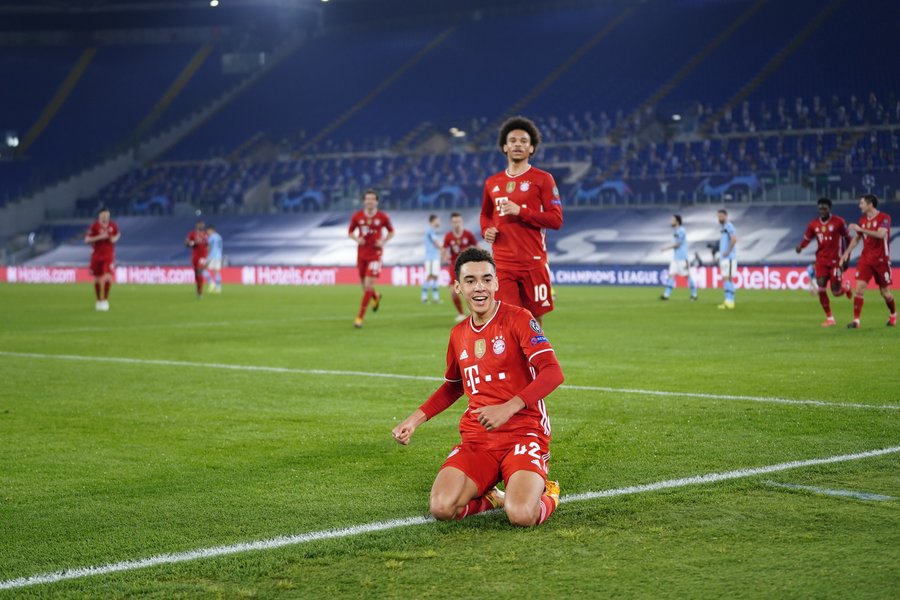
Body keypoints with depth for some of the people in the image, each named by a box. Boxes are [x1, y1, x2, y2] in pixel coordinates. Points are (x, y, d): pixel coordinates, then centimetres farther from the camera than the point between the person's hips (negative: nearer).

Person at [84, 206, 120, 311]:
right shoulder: (94, 226, -8)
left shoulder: (113, 225, 0)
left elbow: (118, 234, 20)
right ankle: (99, 301, 26)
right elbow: (87, 240, -11)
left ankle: (105, 300, -5)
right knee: (97, 279, 8)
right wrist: (100, 237, -22)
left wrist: (115, 238, -2)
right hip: (97, 255, 0)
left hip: (109, 256, 0)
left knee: (108, 277, -16)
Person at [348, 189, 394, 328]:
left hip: (375, 254, -3)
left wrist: (383, 241, -8)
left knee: (368, 285, -11)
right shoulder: (357, 216, -1)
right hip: (361, 254, 3)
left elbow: (391, 232, 10)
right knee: (364, 285, 11)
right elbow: (350, 232, 11)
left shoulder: (383, 217, -5)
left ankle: (360, 317, -6)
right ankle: (376, 297, 48)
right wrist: (357, 239, -10)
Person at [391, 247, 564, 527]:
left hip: (522, 433, -5)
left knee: (521, 515, -30)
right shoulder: (459, 334, 14)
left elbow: (553, 373, -17)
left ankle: (545, 494, 8)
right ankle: (490, 497, 11)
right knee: (441, 507, -22)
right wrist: (414, 419, 21)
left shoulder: (518, 319, -5)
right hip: (476, 439, 5)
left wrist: (508, 408, -28)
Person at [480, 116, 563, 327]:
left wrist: (521, 211, -14)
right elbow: (485, 215, 29)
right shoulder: (492, 182, 14)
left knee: (534, 319, 1)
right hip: (502, 263, 3)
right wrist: (486, 230, 7)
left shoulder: (542, 179, 1)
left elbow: (556, 219, -5)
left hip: (533, 262, -3)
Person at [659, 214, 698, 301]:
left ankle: (694, 294, 8)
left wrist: (666, 248, -14)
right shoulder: (676, 232, 14)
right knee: (671, 274, -2)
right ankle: (666, 294, -8)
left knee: (687, 275, -2)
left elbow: (677, 244, -17)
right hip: (675, 258, 8)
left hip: (682, 258, -8)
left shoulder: (681, 231, -13)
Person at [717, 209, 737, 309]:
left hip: (729, 258, -10)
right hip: (724, 258, 10)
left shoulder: (728, 226, -11)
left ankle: (729, 301, -19)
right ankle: (729, 302, 9)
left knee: (727, 279, -14)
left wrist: (727, 252, -20)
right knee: (727, 279, 8)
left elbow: (734, 239, -25)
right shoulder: (724, 227, 19)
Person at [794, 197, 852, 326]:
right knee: (821, 289, -9)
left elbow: (847, 238, 2)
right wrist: (800, 246, -15)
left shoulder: (838, 222, -7)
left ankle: (846, 288, 35)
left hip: (835, 260, -3)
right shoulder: (813, 224, 3)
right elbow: (806, 239, 9)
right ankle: (829, 318, 3)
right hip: (821, 260, 3)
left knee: (836, 292, -3)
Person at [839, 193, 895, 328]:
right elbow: (856, 238, 19)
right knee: (860, 287, -11)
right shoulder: (862, 220, 7)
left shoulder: (884, 218, -11)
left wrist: (861, 229, -29)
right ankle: (856, 320, -12)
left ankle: (893, 315, 32)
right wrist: (847, 252, 9)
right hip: (865, 260, 4)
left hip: (881, 260, -4)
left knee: (885, 292, 5)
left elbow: (880, 234, -28)